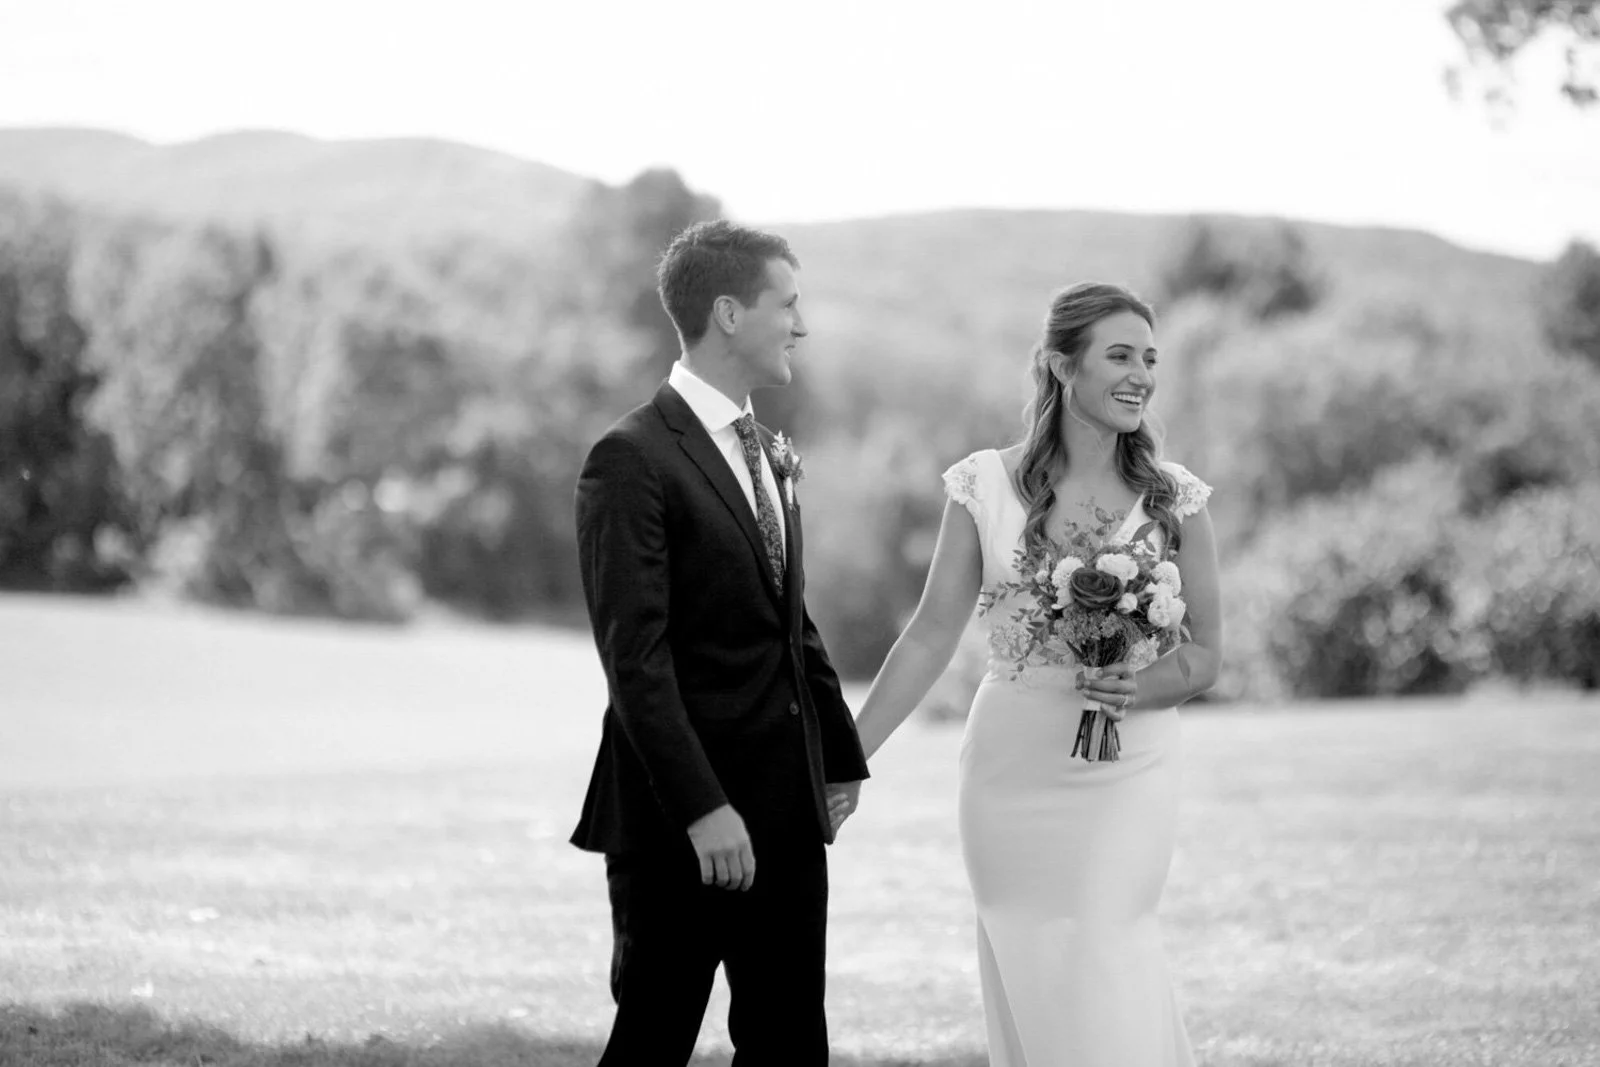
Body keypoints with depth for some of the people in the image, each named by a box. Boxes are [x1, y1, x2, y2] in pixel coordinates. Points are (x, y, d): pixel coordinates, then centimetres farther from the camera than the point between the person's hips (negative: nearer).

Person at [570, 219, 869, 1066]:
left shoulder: (769, 454, 15)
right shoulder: (633, 459, -13)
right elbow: (635, 656, -18)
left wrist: (841, 756, 17)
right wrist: (701, 808, -23)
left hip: (786, 807, 8)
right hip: (679, 820, -8)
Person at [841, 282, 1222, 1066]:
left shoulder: (1175, 500, -1)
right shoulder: (986, 487, -2)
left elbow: (1205, 653, 4)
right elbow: (932, 634, 0)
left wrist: (1140, 689, -17)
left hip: (1128, 774, -1)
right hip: (1012, 770, 1)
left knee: (1103, 980, -9)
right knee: (1027, 988, 6)